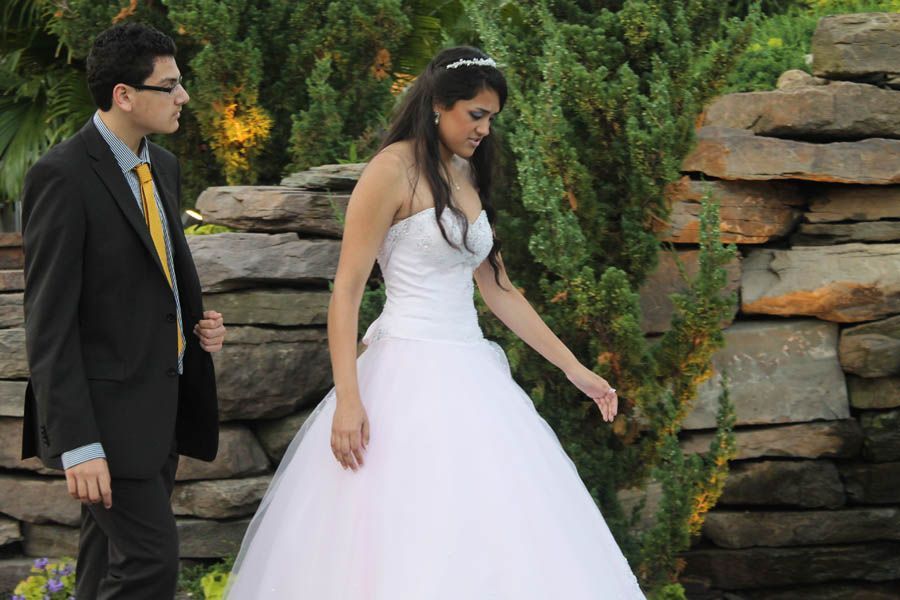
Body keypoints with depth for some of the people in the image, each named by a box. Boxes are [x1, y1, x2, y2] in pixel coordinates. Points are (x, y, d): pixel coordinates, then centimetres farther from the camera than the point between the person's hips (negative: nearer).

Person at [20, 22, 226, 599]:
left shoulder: (163, 166, 11)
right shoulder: (62, 176, -16)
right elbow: (49, 323, -17)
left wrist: (199, 325, 2)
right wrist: (77, 445, -22)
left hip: (160, 400, 8)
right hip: (108, 408, -8)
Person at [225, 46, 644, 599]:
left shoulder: (469, 180, 16)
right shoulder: (394, 170, -7)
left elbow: (499, 291, 20)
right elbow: (347, 289, -12)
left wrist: (574, 368, 19)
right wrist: (348, 398, -21)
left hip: (470, 374, 8)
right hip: (411, 373, -8)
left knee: (491, 544, 2)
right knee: (412, 549, -11)